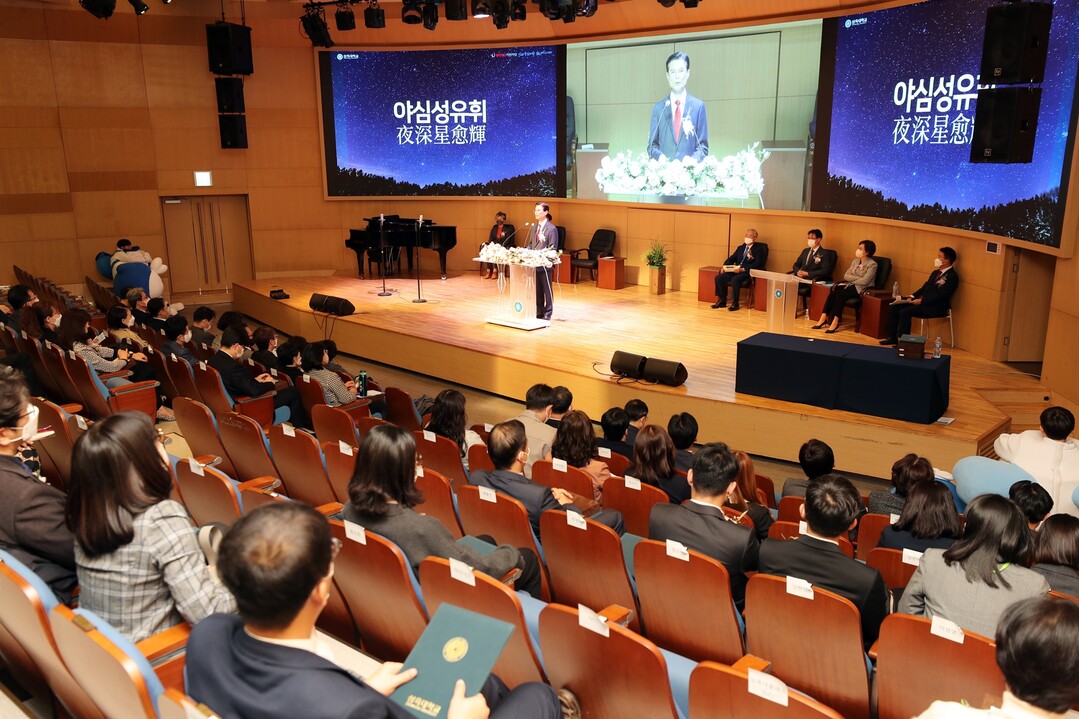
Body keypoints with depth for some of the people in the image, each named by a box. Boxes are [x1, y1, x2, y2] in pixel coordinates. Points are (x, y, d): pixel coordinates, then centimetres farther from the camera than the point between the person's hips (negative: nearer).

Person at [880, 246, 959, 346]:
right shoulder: (936, 273, 19)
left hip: (936, 307, -9)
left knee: (905, 312, -28)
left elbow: (940, 295, -20)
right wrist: (912, 296, 3)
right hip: (922, 301, 9)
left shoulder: (952, 277, -11)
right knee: (893, 308, -4)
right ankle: (892, 337, -1)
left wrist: (921, 301, -22)